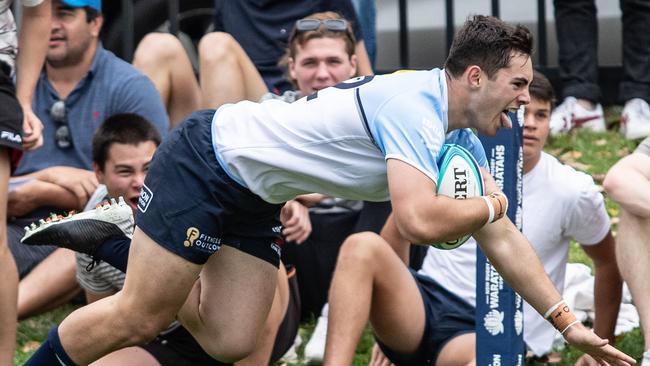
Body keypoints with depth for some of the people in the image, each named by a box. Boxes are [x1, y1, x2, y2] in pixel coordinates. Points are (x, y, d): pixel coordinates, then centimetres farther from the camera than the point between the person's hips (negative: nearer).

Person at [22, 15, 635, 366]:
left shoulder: (462, 139, 3)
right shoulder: (415, 106, -27)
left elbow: (502, 240, 10)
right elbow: (419, 220, -38)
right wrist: (490, 204, -19)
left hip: (251, 201, 9)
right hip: (205, 160, -9)